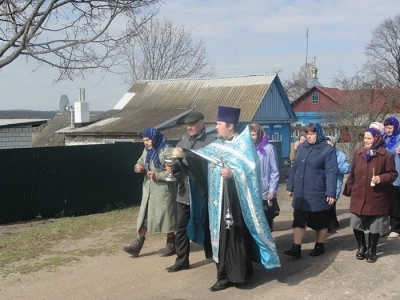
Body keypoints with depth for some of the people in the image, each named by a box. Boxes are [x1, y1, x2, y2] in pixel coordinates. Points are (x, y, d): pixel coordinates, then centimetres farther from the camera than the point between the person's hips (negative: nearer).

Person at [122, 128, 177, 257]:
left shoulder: (167, 150, -15)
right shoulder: (147, 150, 10)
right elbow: (141, 162, 19)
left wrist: (157, 176, -24)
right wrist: (138, 167, -5)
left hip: (163, 189, -7)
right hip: (149, 189, 7)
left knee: (166, 217, 3)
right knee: (144, 216, 6)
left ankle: (171, 245, 17)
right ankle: (137, 245, 8)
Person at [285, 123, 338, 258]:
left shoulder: (328, 150, -7)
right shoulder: (302, 147, 8)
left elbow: (331, 173, -13)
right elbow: (294, 168, 14)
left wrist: (331, 192, -19)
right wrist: (290, 186, 13)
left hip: (318, 193, -4)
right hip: (301, 193, 5)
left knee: (320, 221, 10)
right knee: (298, 220, 3)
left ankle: (320, 246, 25)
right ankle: (296, 248, 7)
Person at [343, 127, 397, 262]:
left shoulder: (386, 155, -8)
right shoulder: (358, 153, 5)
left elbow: (393, 174, -4)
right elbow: (352, 174, 11)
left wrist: (381, 178, -22)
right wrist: (348, 190, 12)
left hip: (377, 198, -3)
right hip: (358, 197, 3)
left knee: (374, 227, 8)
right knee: (356, 225, 8)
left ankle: (371, 251, 25)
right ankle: (361, 247, 28)